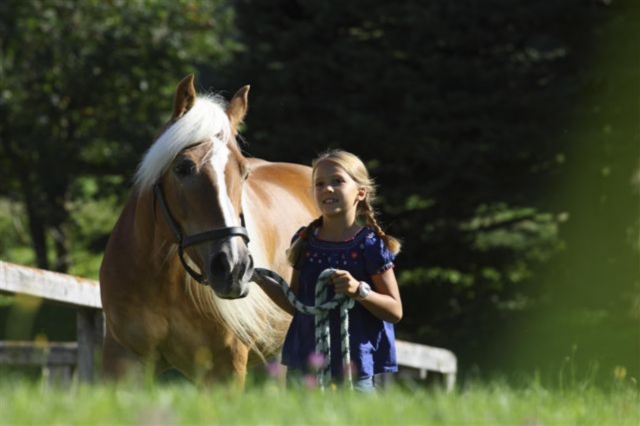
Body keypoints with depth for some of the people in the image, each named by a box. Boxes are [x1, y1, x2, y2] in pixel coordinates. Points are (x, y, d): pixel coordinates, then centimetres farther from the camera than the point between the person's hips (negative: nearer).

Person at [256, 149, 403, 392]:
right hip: (303, 366, 5)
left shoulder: (370, 246, -7)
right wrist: (261, 280, 3)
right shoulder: (305, 242, 7)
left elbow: (395, 311, -7)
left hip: (355, 369, -5)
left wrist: (359, 291, -22)